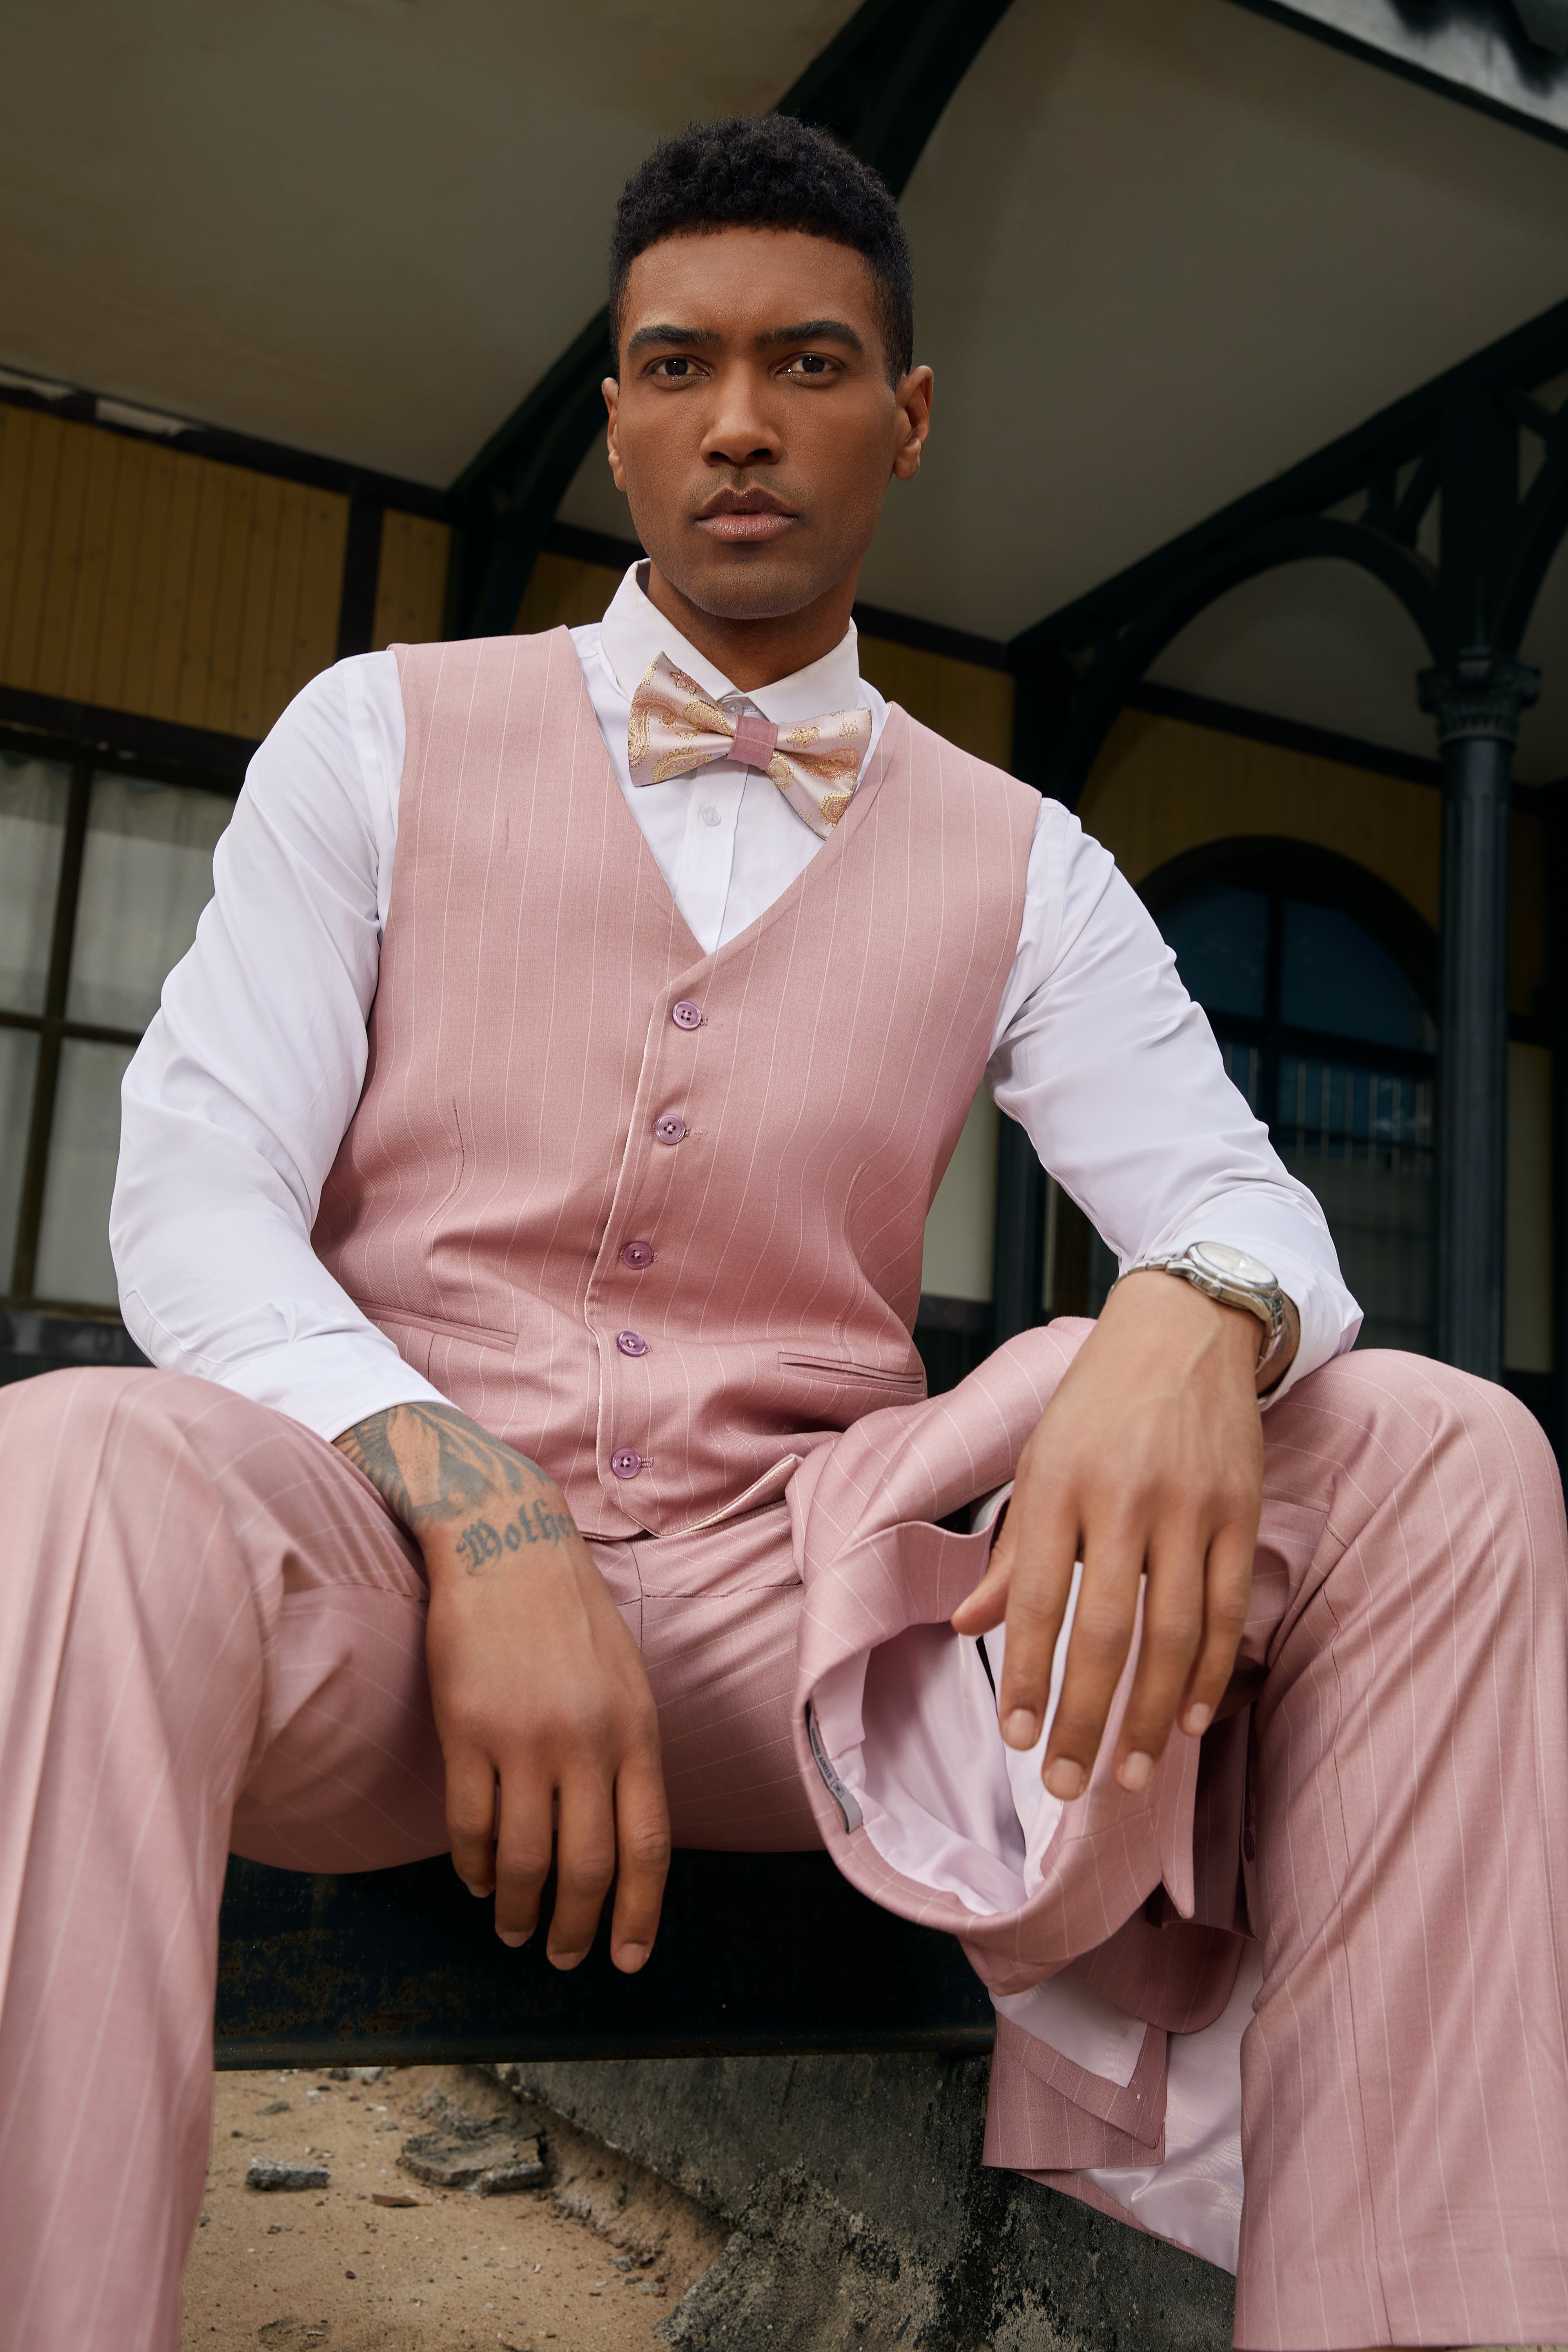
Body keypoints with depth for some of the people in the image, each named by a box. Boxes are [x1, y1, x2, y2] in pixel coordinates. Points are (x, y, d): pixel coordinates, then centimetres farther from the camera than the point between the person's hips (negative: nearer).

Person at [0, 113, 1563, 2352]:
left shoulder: (1019, 868, 12)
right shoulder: (378, 738, 8)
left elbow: (1246, 1207, 3)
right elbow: (194, 1193, -2)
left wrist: (1194, 1321, -25)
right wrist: (477, 1519, -21)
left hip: (803, 1609, 2)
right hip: (381, 1573, -1)